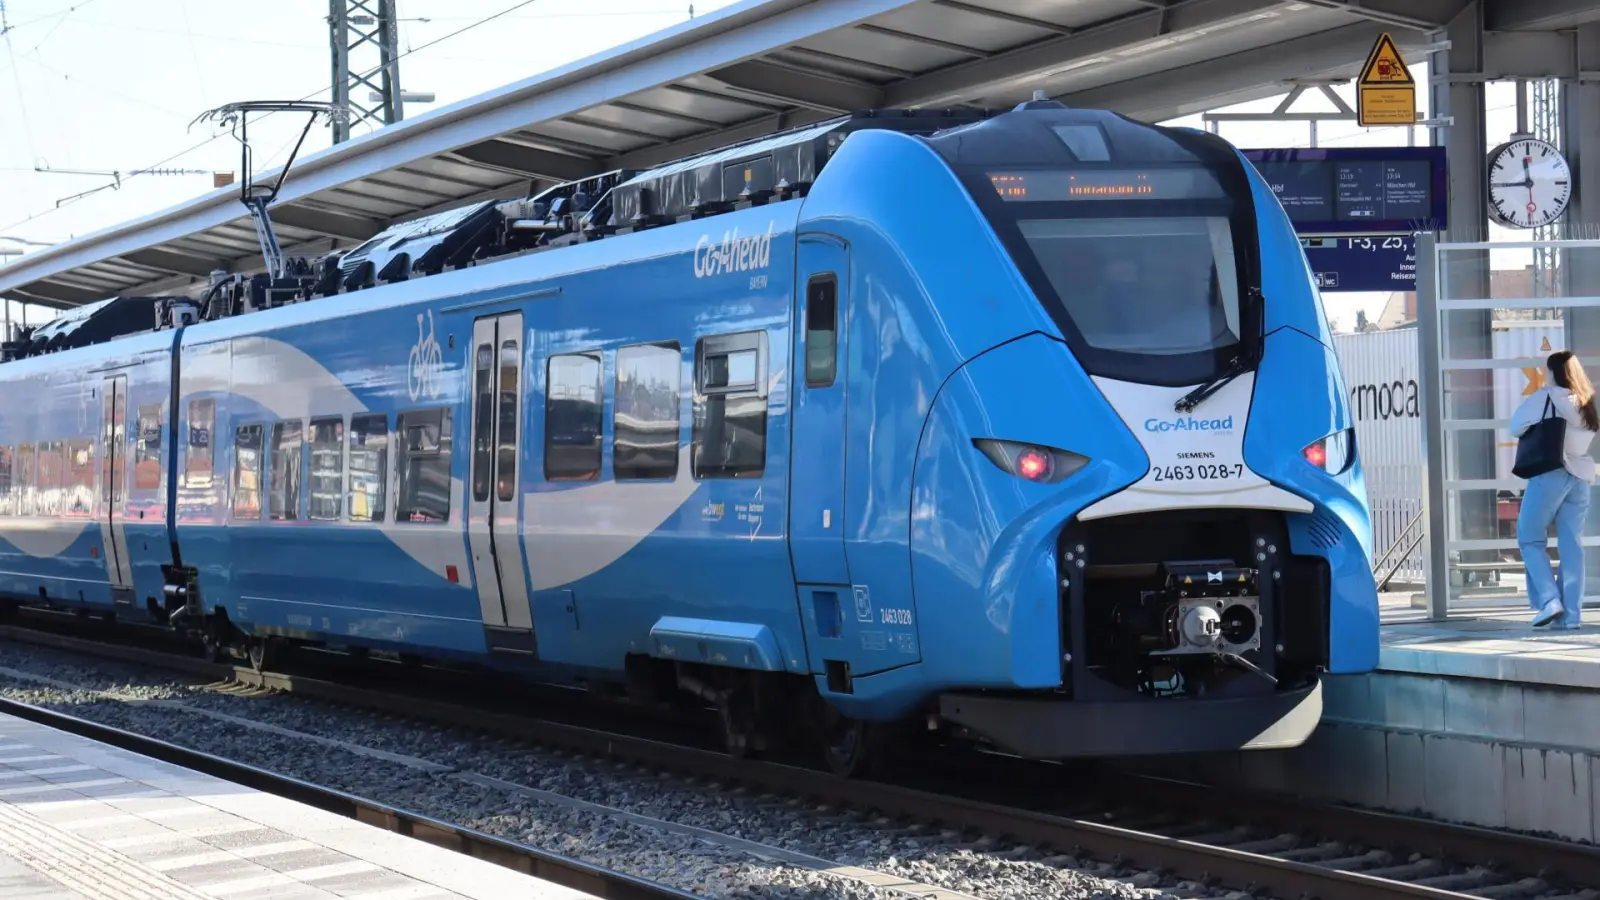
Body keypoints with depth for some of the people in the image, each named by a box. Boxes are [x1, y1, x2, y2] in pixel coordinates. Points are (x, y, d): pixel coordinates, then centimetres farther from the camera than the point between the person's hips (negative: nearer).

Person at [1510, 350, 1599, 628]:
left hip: (1549, 473, -5)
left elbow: (1516, 428, -4)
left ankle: (1548, 599, -9)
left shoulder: (1544, 397, -4)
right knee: (1572, 545, 3)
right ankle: (1571, 613, -1)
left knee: (1530, 538, 5)